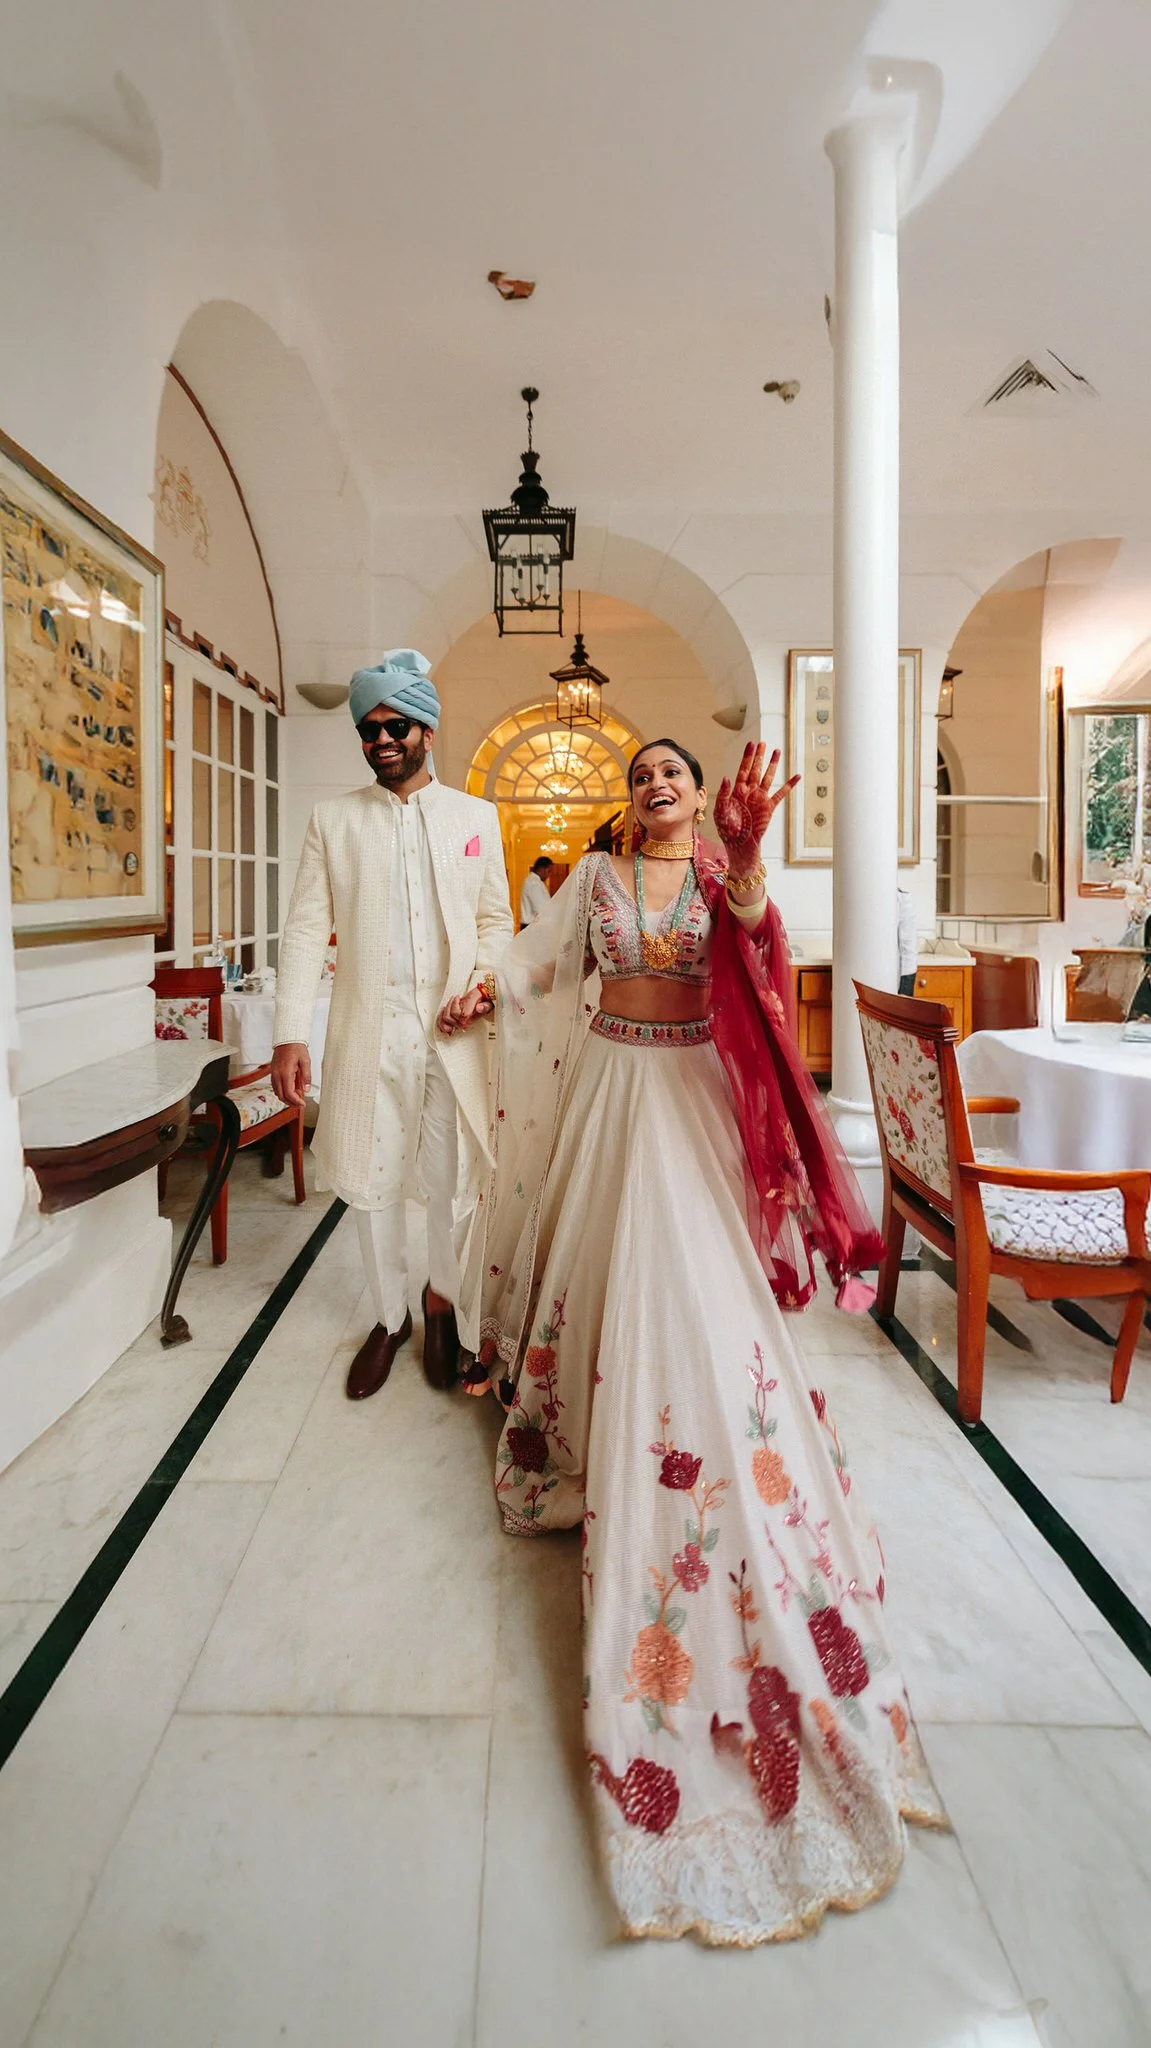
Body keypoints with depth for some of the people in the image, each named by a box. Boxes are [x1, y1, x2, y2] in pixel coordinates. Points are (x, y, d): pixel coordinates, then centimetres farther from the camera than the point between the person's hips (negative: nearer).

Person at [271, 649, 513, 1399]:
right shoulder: (334, 819, 6)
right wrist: (291, 1034, -6)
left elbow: (496, 918, 9)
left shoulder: (477, 817, 7)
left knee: (457, 1181, 8)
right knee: (372, 1182, 10)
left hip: (452, 1033, 0)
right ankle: (390, 1318, 31)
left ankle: (443, 1299, 35)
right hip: (368, 1033, 1)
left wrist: (483, 983, -10)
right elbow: (306, 929, 1)